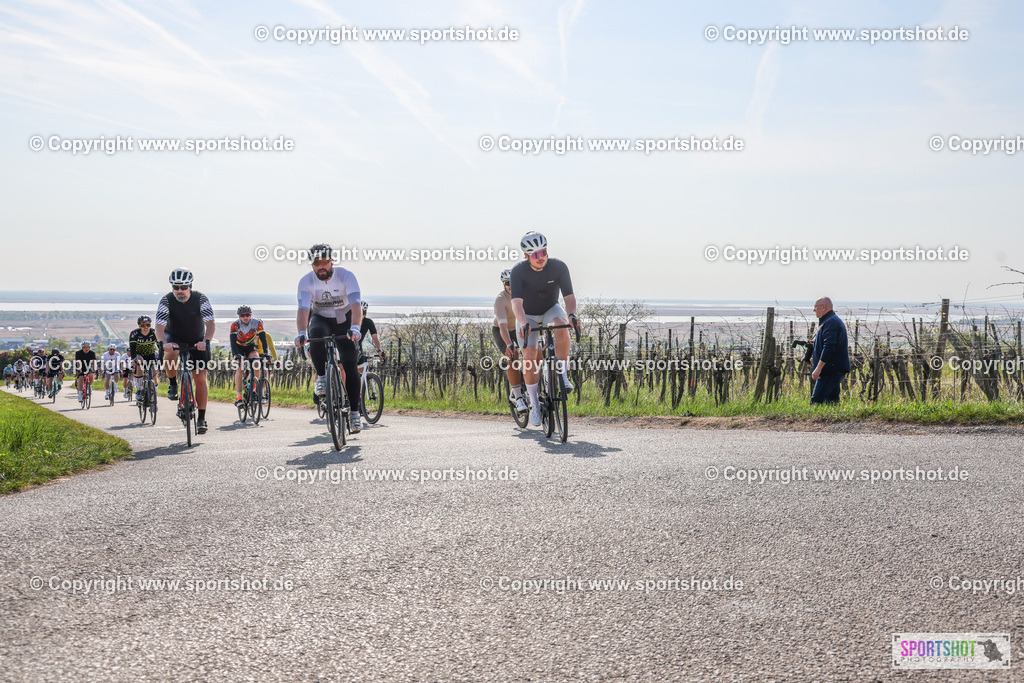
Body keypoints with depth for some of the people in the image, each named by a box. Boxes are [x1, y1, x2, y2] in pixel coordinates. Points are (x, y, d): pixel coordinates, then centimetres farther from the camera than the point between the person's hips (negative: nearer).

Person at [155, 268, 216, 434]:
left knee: (200, 378, -8)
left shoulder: (200, 299, -22)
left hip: (197, 341, 0)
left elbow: (211, 323, -32)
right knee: (171, 354, -36)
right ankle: (172, 384, -9)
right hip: (174, 338, 0)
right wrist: (163, 343, -50)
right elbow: (159, 326, -30)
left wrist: (205, 341, -50)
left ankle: (202, 418, 1)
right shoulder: (166, 300, -22)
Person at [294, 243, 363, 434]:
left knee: (350, 365, -13)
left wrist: (355, 327, -53)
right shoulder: (306, 281, -19)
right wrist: (301, 333, -48)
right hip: (320, 319, 1)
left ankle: (354, 412, -5)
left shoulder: (346, 276, -23)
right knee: (316, 333, -37)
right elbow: (303, 309, -30)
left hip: (343, 321, 0)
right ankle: (321, 378, -20)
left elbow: (356, 305, -35)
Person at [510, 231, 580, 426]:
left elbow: (569, 296, -23)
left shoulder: (559, 267, -22)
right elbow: (516, 302, -35)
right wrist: (523, 323, -54)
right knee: (530, 356, -15)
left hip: (551, 310, 1)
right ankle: (534, 404, 1)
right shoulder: (518, 271, -26)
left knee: (562, 327, -35)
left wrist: (572, 315, -44)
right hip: (528, 315, -1)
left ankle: (563, 376, -23)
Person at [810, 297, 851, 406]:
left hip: (830, 370, -11)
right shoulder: (835, 321, 23)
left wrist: (818, 368, -24)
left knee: (816, 402, -15)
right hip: (835, 370, 11)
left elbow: (829, 347, -22)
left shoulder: (831, 322, -12)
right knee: (832, 402, 9)